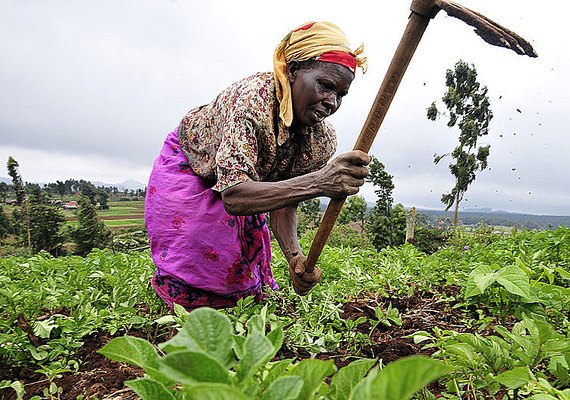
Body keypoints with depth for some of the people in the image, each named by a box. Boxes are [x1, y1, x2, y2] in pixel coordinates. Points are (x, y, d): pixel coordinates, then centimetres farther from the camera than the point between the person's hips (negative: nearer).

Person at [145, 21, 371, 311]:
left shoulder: (323, 141, -23)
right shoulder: (252, 99, -42)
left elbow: (282, 203, -18)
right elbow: (233, 197, -51)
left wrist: (294, 255, -36)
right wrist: (318, 183, -62)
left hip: (236, 181, 5)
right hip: (187, 165, -4)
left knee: (244, 262, 13)